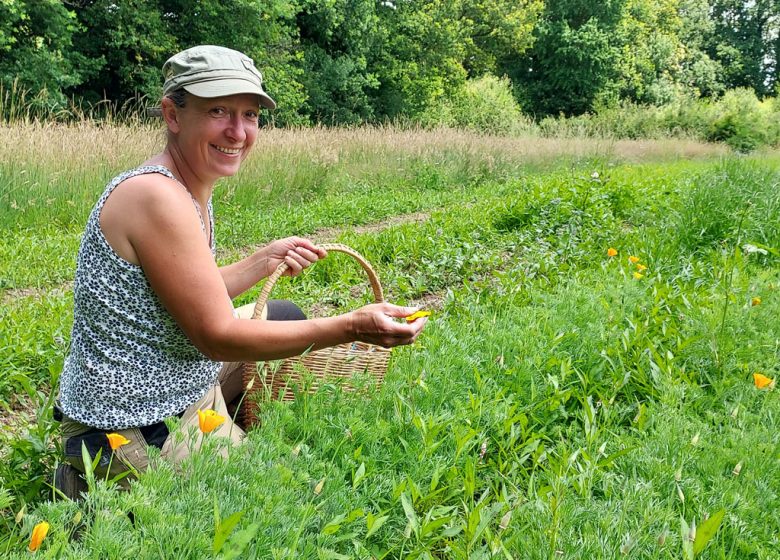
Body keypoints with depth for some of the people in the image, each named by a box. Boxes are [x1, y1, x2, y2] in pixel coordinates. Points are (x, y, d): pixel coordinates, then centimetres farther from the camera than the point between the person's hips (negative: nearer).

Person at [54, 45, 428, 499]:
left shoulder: (191, 190, 4)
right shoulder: (157, 197, -26)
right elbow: (217, 336, -25)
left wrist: (267, 260, 6)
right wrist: (353, 327, -27)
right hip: (132, 434, -10)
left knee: (285, 317, 19)